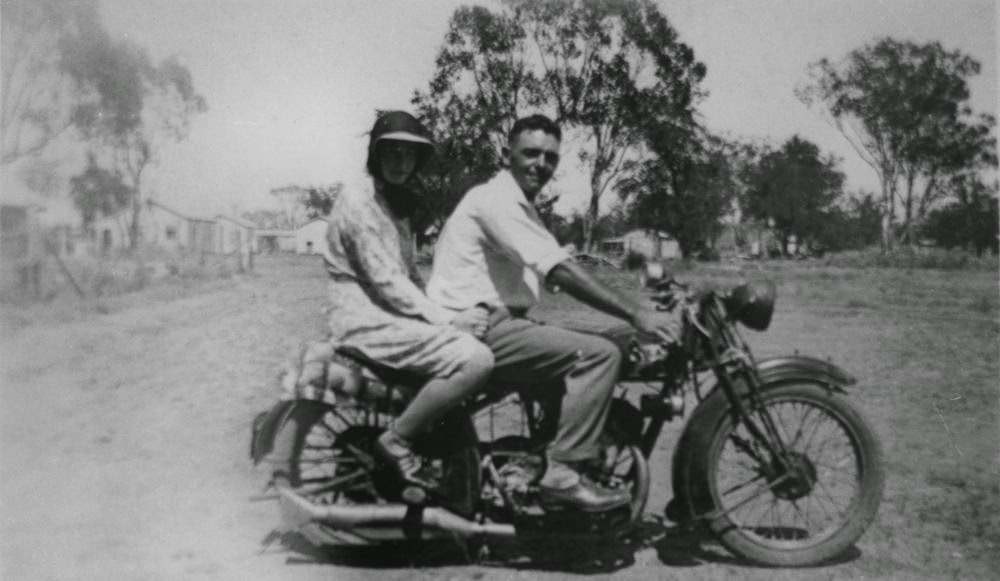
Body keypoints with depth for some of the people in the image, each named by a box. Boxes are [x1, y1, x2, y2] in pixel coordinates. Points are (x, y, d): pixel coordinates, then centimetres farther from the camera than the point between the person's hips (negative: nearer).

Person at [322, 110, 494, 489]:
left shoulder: (398, 208, 22)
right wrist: (447, 319, -17)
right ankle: (396, 442, -13)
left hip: (395, 315, 10)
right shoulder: (357, 203, -9)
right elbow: (386, 283, -17)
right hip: (366, 321, -10)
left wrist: (444, 315, 3)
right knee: (475, 360, -26)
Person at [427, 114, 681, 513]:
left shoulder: (518, 207, 23)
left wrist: (634, 311, 7)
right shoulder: (497, 199, -11)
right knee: (600, 354, -17)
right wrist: (636, 314, -23)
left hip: (492, 324, 10)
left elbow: (554, 274, 17)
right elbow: (561, 273, -22)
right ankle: (562, 474, -15)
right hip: (477, 327, -10)